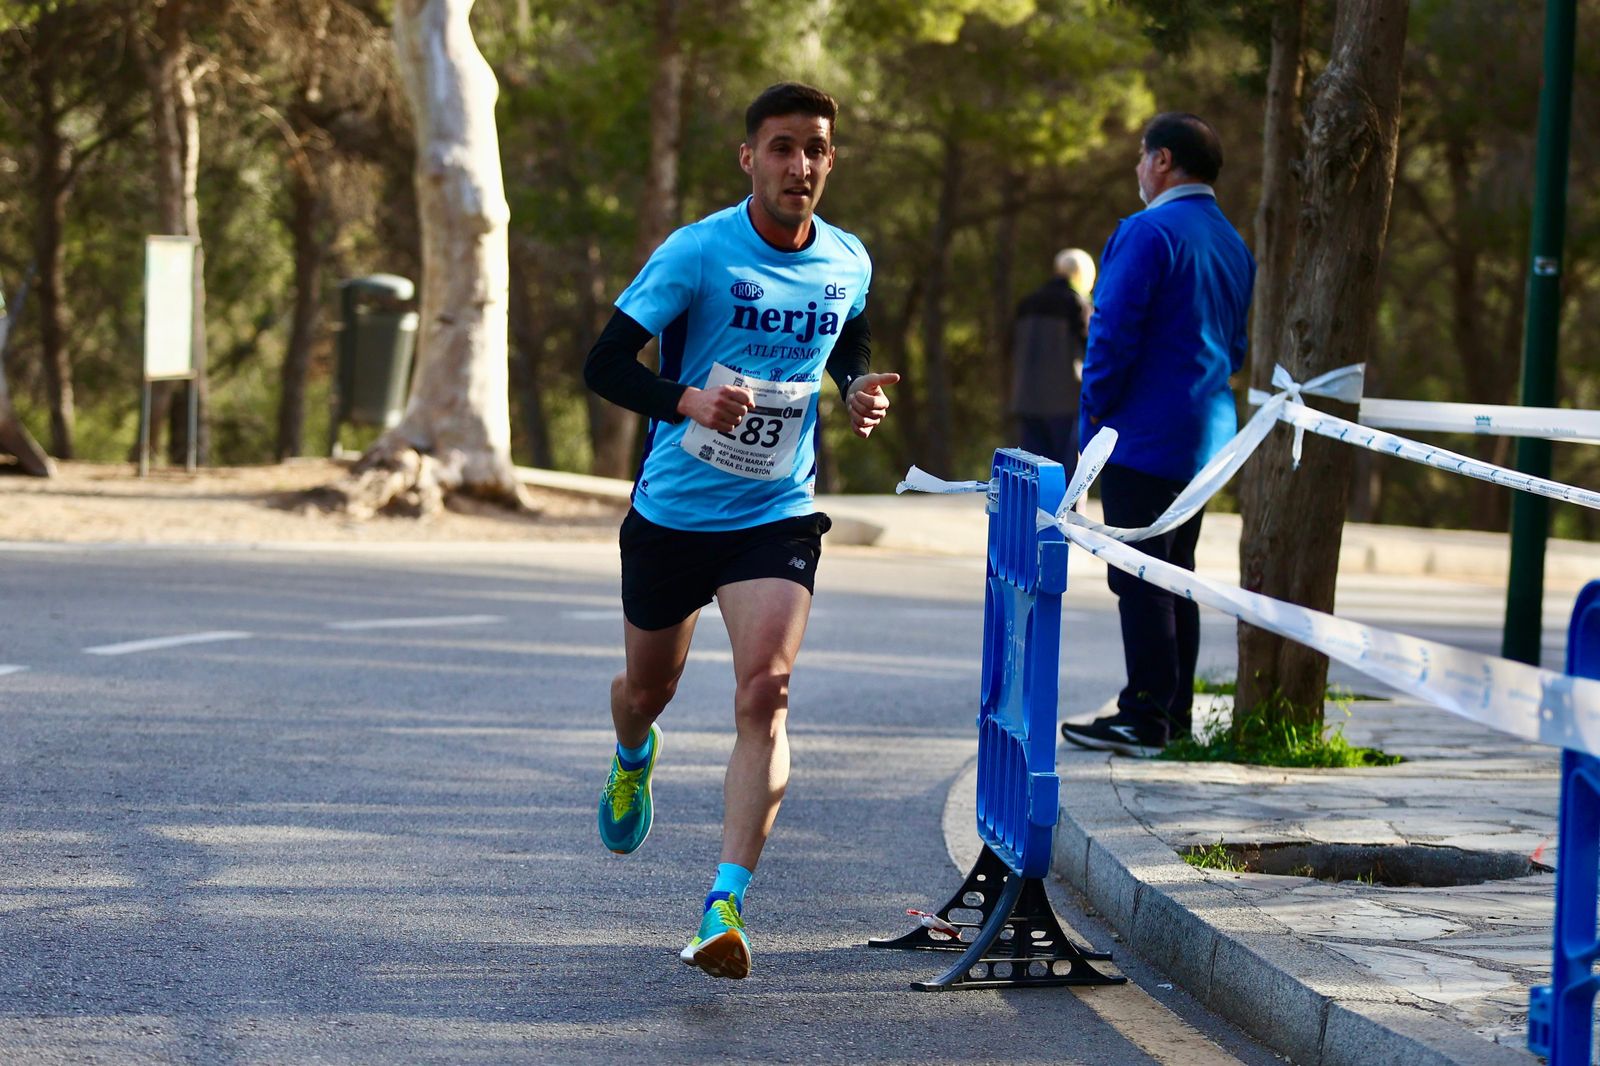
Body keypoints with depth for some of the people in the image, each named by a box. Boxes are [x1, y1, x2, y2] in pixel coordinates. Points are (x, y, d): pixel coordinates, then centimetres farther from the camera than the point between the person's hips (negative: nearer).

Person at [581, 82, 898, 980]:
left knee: (766, 690, -20)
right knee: (649, 687, 17)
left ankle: (726, 906, -24)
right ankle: (634, 760, 57)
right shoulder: (697, 252, -12)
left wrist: (861, 389, 0)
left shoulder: (850, 264, 1)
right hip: (674, 508, -1)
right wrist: (687, 400, -33)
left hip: (778, 515, 1)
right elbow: (606, 362, -15)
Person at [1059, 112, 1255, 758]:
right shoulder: (1232, 243, 14)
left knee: (1138, 578, -7)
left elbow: (1114, 331, -17)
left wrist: (1095, 408, -7)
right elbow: (1238, 345, 21)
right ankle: (1174, 714, 16)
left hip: (1143, 437, -9)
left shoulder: (1148, 232, -14)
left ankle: (1145, 716, -8)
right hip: (1204, 438, 9)